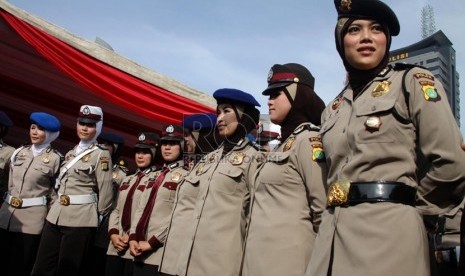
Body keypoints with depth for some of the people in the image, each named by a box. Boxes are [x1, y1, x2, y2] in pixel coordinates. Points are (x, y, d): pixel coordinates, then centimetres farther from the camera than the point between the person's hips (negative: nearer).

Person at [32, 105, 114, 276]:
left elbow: (105, 190, -7)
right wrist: (56, 206, 17)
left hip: (81, 218, -7)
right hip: (55, 214, 7)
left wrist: (99, 216, 1)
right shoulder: (70, 153, 14)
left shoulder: (101, 155, -7)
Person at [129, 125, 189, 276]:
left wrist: (152, 242, -14)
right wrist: (133, 237, -1)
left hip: (161, 254, -6)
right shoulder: (155, 177, 17)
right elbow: (140, 209, 13)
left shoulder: (186, 176, -6)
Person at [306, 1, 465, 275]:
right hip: (332, 233, 5)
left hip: (389, 231, -5)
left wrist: (406, 209, 1)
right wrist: (337, 211, 8)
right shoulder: (333, 109, 16)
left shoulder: (413, 81, -1)